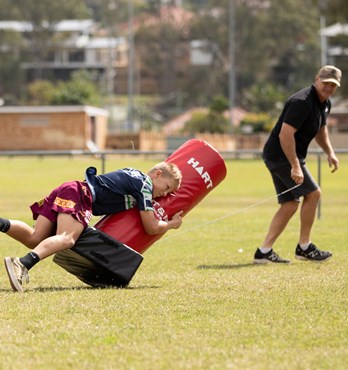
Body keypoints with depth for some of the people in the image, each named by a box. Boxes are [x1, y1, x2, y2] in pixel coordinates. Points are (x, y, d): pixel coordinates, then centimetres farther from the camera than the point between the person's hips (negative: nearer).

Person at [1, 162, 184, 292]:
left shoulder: (133, 173, 25)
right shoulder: (145, 185, 0)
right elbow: (151, 228, 2)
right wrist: (171, 224, 21)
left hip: (67, 189, 9)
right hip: (80, 194, -9)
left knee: (35, 238, 0)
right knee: (67, 238, -31)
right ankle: (23, 264, -55)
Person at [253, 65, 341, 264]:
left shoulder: (325, 104, 9)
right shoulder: (302, 102, -23)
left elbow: (320, 130, 28)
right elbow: (285, 134, -29)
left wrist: (330, 152, 12)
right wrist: (295, 167, -30)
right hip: (281, 156, -10)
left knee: (290, 203, 7)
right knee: (313, 193, -7)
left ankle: (264, 251, 6)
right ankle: (304, 247, 3)